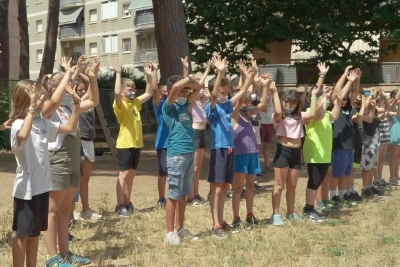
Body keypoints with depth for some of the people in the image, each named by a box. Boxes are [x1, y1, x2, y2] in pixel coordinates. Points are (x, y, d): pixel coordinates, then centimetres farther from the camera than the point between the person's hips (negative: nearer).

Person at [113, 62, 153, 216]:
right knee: (124, 174, -4)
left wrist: (148, 75, 11)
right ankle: (119, 205, 1)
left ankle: (127, 203, 21)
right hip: (125, 144, -7)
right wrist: (118, 73, -27)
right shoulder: (120, 104, -9)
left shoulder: (135, 103, 13)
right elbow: (117, 92, -29)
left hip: (137, 144, 7)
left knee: (131, 174, 13)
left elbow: (149, 93, 19)